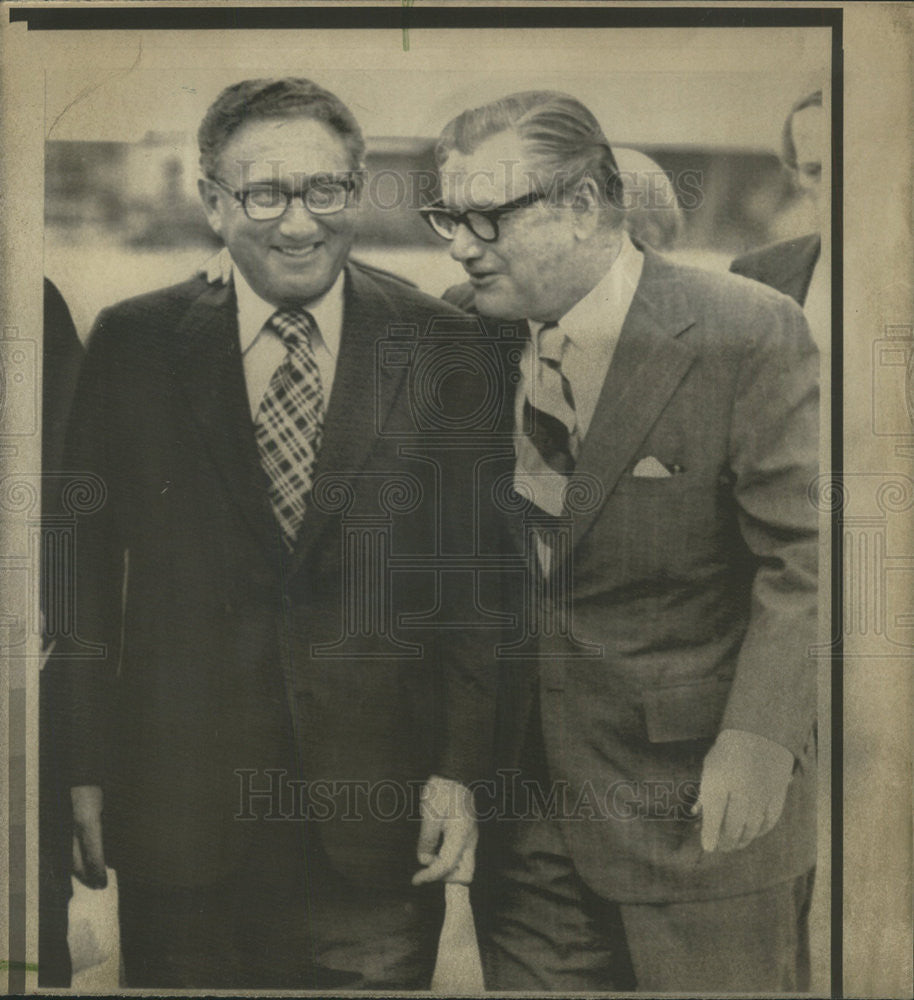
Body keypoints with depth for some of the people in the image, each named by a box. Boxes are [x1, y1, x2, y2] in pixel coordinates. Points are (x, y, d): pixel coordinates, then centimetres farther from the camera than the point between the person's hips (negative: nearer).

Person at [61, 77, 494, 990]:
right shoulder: (132, 347, 0)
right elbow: (84, 570, 3)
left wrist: (461, 767, -4)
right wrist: (84, 771, 1)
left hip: (382, 814, 0)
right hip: (180, 809, 1)